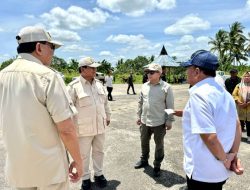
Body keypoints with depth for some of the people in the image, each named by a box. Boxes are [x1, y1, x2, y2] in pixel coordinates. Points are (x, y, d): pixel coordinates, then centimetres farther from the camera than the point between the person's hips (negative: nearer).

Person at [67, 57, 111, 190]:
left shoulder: (99, 84, 6)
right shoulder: (74, 86, -12)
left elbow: (105, 102, 15)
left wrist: (107, 116, 17)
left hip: (100, 126, 5)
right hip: (83, 128, -5)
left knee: (99, 151, 18)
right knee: (84, 154, 11)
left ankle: (98, 174, 38)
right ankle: (85, 178, 32)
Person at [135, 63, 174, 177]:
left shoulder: (166, 87, -11)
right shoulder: (144, 86, 3)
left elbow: (170, 106, -9)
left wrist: (169, 121, -9)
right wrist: (139, 116, 12)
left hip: (159, 122, -5)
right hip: (145, 121, 5)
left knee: (159, 145, 12)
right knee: (144, 142, 20)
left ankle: (157, 166, 31)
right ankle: (144, 160, 43)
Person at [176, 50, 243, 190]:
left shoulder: (199, 93, -24)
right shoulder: (224, 92, 4)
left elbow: (209, 136, -27)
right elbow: (237, 126, 10)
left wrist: (224, 159, -12)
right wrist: (234, 155, 6)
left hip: (202, 171, -7)